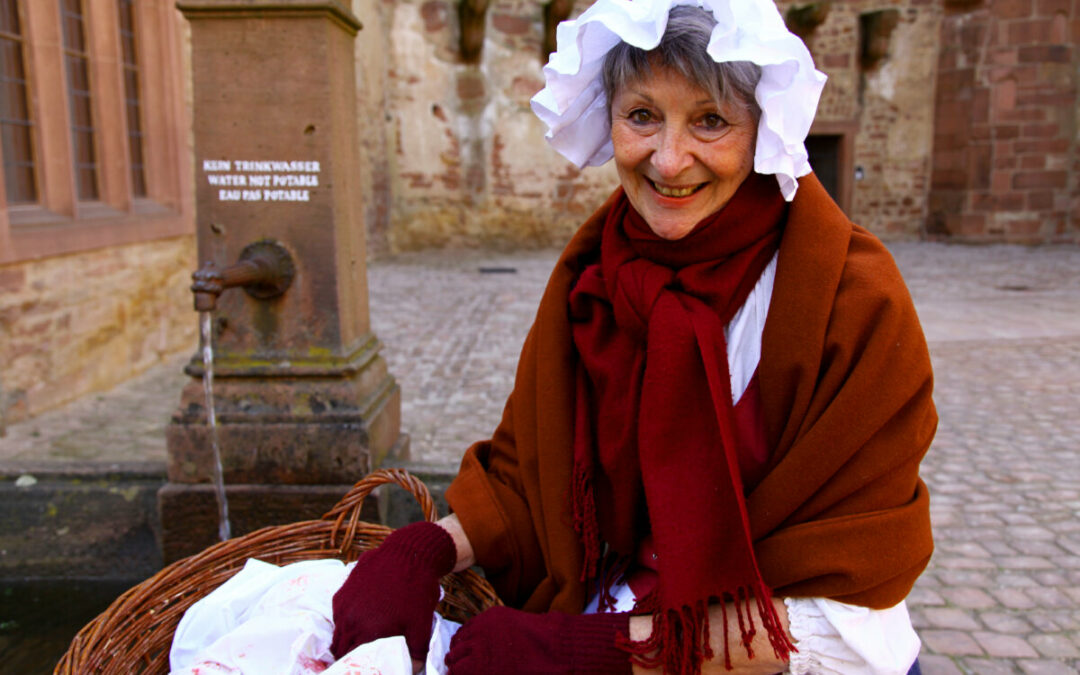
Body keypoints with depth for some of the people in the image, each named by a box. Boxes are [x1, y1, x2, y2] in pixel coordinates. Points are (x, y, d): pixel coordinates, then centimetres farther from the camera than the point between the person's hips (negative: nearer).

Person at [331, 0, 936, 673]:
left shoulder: (855, 298, -19)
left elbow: (836, 617, -18)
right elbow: (533, 470, 1)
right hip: (621, 610, 3)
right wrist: (426, 548, -18)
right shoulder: (593, 272, -5)